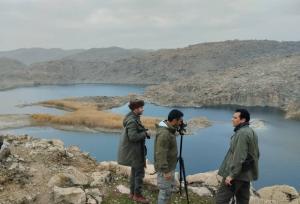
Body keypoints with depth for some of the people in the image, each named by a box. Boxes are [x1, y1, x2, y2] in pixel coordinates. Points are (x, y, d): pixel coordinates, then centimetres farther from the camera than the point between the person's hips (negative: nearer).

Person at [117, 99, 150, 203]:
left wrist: (144, 132, 4)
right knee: (139, 172, 0)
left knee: (134, 171, 18)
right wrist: (145, 134, -17)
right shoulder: (132, 120, -24)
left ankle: (132, 193, 29)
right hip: (134, 150, -10)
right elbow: (133, 137, -29)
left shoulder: (133, 118, 7)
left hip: (133, 150, 10)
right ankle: (137, 195, 12)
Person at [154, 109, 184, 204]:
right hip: (164, 168, -10)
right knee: (165, 190, 4)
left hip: (169, 166, 10)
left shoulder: (169, 129, 2)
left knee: (171, 187, 22)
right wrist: (166, 171, -25)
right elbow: (160, 154, -28)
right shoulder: (164, 133, -29)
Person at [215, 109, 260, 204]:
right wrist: (252, 169, 25)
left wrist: (232, 174, -21)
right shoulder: (252, 132, 14)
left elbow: (239, 157, -24)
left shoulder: (242, 133, -18)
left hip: (237, 174, -10)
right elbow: (256, 154, 20)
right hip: (246, 174, 10)